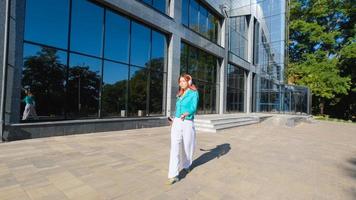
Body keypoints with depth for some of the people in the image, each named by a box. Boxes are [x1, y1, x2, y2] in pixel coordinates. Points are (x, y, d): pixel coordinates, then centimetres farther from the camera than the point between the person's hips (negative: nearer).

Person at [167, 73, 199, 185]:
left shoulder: (194, 93, -6)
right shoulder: (180, 94, 11)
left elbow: (193, 108, -19)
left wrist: (186, 114, -39)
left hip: (187, 124, -4)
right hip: (176, 123, 4)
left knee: (187, 147, 14)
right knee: (175, 148, -7)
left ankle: (186, 165, 41)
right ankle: (173, 175, -7)